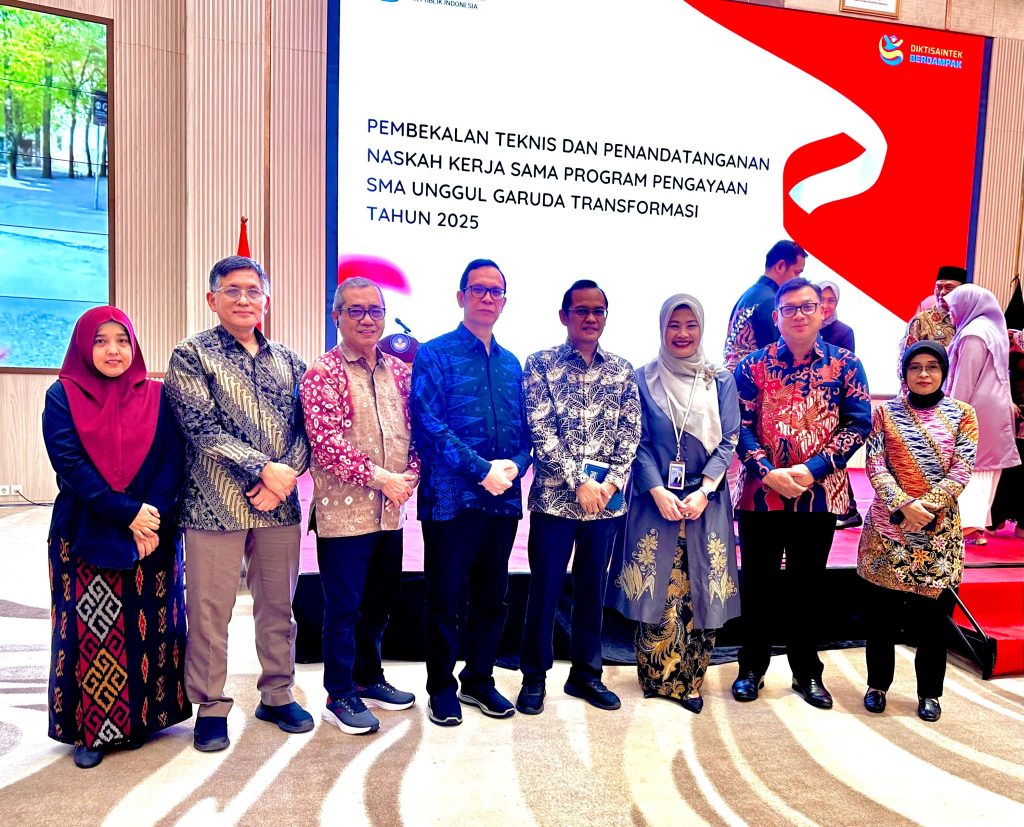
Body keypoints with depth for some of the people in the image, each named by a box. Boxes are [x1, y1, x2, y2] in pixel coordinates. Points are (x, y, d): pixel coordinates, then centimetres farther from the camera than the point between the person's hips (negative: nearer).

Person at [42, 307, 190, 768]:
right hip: (87, 537, -1)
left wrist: (154, 517, -16)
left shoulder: (156, 397, 4)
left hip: (154, 535, 2)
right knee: (91, 633, 4)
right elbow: (69, 465, -10)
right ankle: (89, 730, 20)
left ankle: (143, 717, 25)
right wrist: (128, 513, -17)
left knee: (149, 627, 7)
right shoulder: (62, 397, -1)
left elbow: (173, 461, -3)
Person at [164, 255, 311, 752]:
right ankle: (210, 708, 23)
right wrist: (263, 467, -17)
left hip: (279, 505, 4)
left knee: (278, 606, 13)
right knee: (209, 612, 5)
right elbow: (201, 427, -11)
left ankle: (277, 696, 29)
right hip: (216, 504, -3)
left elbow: (305, 426, 6)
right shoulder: (191, 355, 0)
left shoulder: (287, 360, 11)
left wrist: (286, 475, -11)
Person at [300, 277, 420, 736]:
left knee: (380, 599, 18)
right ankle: (340, 696, 21)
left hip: (390, 510, 6)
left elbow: (417, 430, 11)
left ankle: (369, 678, 36)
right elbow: (325, 441, -16)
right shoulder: (323, 373, -8)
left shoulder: (400, 371, 10)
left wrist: (410, 476, -5)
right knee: (344, 605, 5)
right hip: (343, 509, -6)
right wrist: (379, 477, -18)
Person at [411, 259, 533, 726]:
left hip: (503, 498, 6)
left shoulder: (511, 364, 15)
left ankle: (479, 680, 32)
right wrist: (482, 470, -17)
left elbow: (523, 428, 15)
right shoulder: (434, 355, -3)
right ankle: (442, 688, 23)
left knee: (492, 598, 15)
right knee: (446, 600, 5)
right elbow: (429, 425, -13)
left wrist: (515, 464, -7)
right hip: (451, 499, -5)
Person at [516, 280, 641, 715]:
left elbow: (631, 434, 4)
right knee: (544, 588, 6)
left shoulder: (622, 370, 7)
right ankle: (534, 676, 22)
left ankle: (585, 673, 29)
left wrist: (610, 484, -9)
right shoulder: (541, 364, -2)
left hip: (606, 500, 3)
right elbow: (541, 431, -10)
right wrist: (579, 483, -14)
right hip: (555, 497, -3)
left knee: (592, 588, 13)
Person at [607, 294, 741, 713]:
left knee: (700, 590, 3)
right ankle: (656, 678, 16)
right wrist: (658, 491, -13)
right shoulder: (645, 379, 3)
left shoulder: (721, 380, 6)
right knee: (655, 588, 0)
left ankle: (690, 680, 18)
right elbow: (639, 442, 0)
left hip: (705, 499, 1)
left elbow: (728, 441, 3)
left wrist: (704, 490, -11)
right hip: (655, 498, -1)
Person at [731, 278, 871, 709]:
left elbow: (859, 423, -4)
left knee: (808, 584, 13)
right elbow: (739, 426, -4)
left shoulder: (846, 365, 2)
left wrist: (812, 470, -15)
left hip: (820, 494, 1)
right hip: (760, 492, 0)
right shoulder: (753, 365, 0)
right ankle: (751, 668, 25)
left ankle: (807, 672, 30)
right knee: (758, 583, 10)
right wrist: (768, 472, -18)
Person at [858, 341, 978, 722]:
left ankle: (930, 693, 25)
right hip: (887, 526, 0)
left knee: (933, 614, 7)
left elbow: (961, 471, -4)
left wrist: (926, 508, -16)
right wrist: (904, 504, -18)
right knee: (880, 612, 7)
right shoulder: (886, 412, 4)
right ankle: (877, 685, 25)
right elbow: (875, 464, -4)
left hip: (940, 530, 0)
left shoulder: (962, 414, 4)